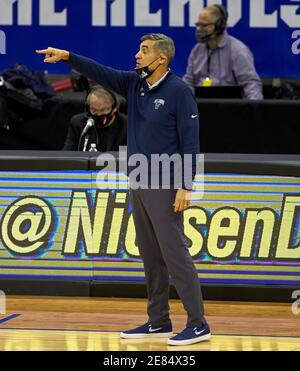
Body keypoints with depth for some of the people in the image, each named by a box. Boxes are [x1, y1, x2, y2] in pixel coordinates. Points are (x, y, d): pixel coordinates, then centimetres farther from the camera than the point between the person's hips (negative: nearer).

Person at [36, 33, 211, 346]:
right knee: (150, 255, 10)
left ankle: (198, 324, -7)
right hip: (138, 183, 8)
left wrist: (185, 187, -17)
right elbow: (100, 72, 6)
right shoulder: (133, 84, 10)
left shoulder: (179, 91, -10)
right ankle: (158, 321, 16)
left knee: (175, 253, -9)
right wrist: (67, 57, -8)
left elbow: (190, 141, -13)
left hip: (164, 187, -8)